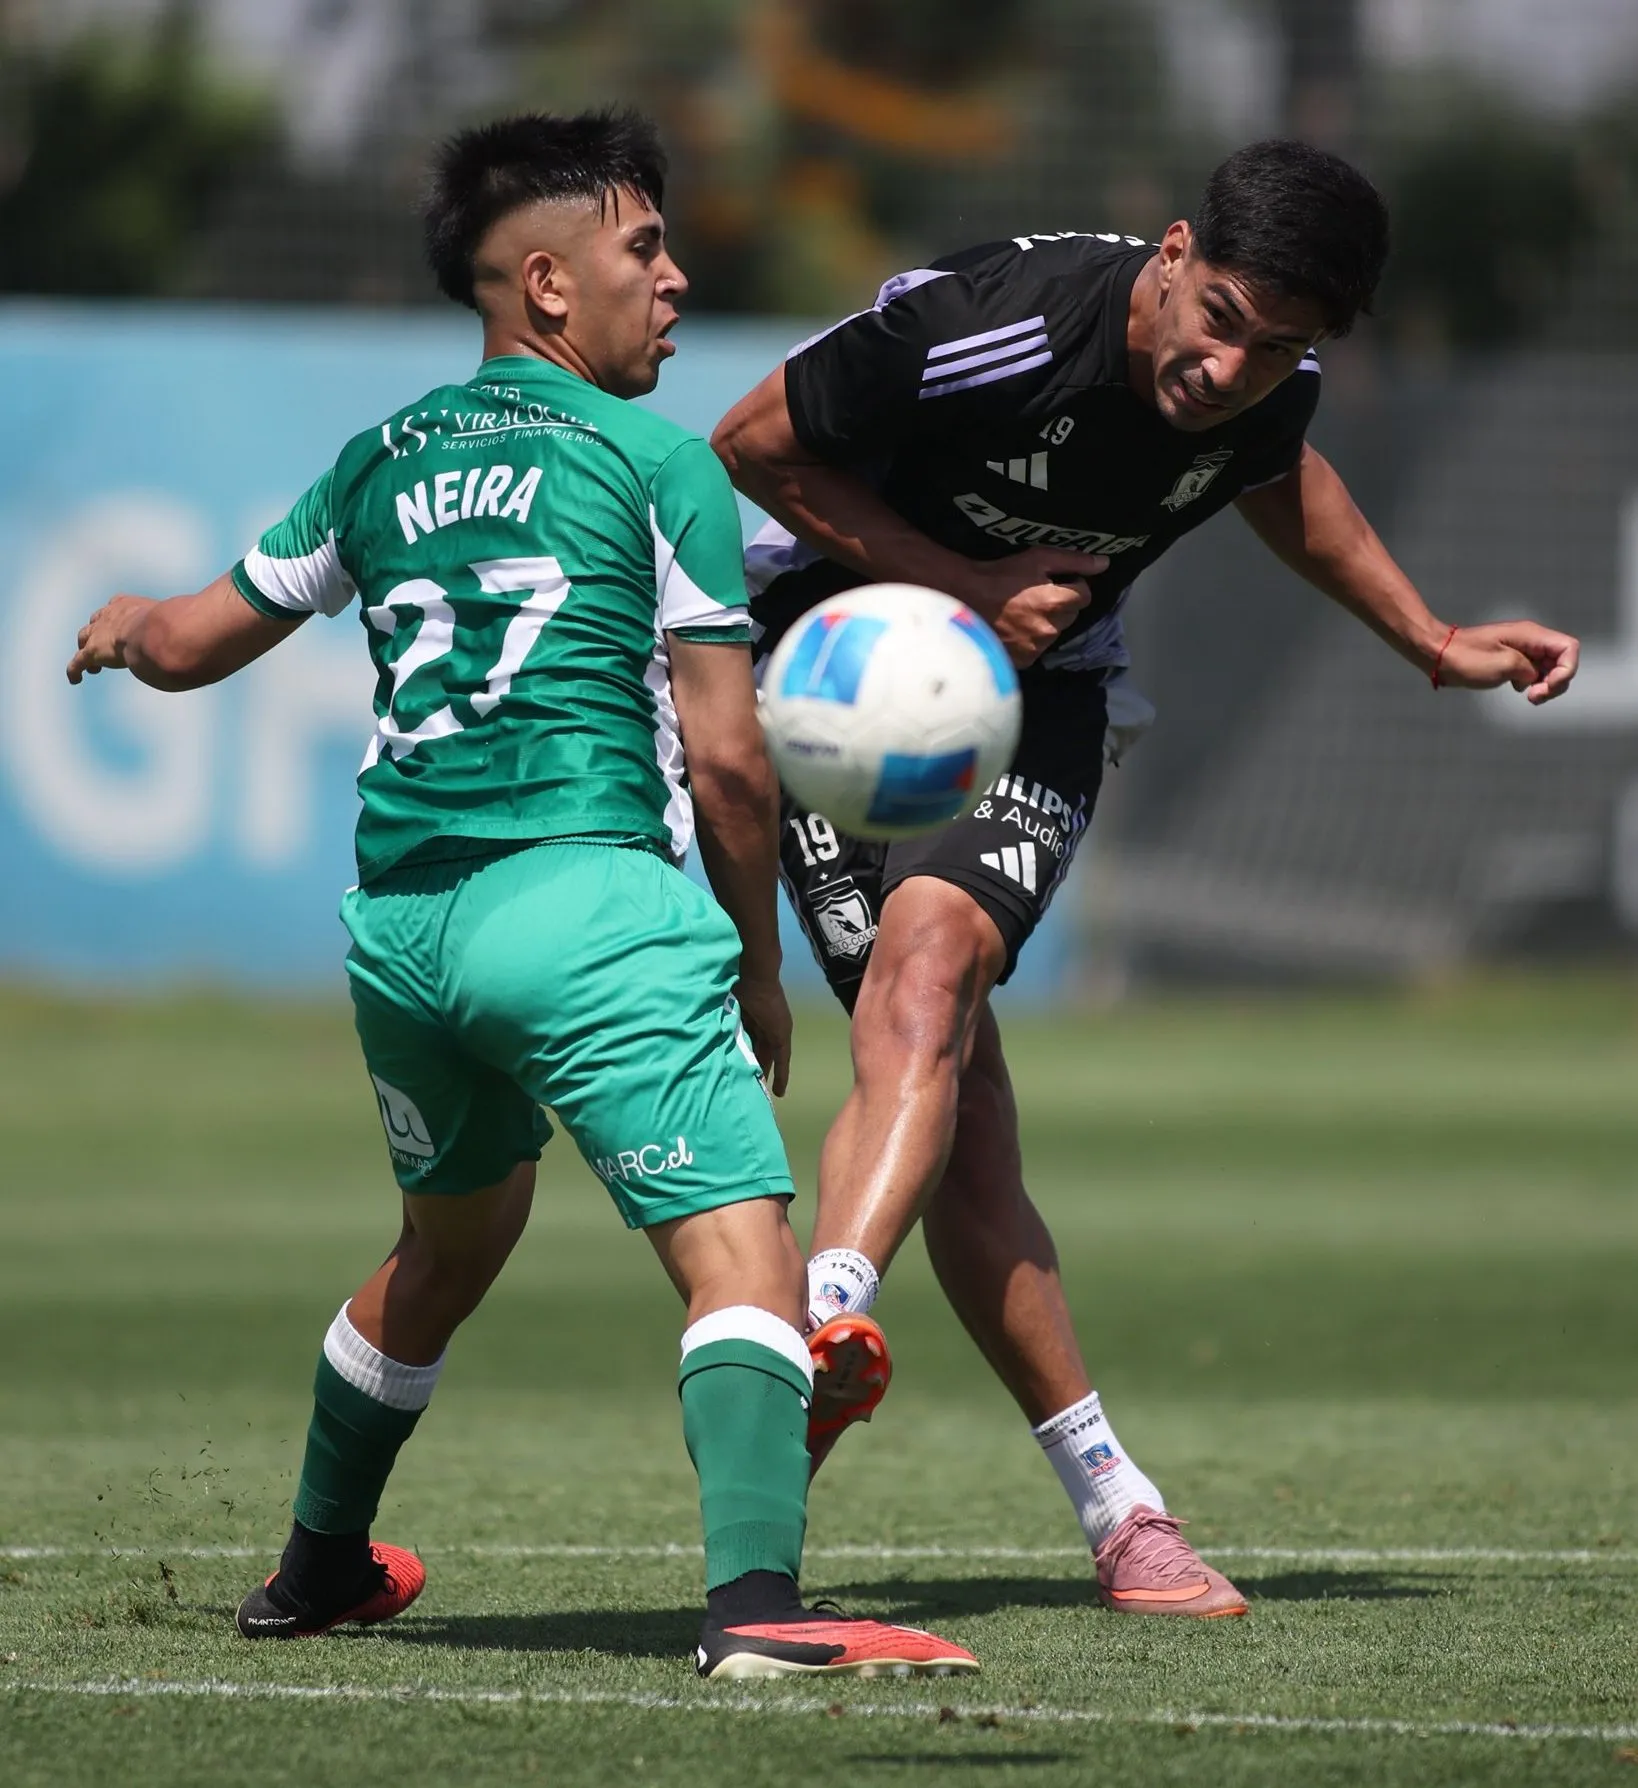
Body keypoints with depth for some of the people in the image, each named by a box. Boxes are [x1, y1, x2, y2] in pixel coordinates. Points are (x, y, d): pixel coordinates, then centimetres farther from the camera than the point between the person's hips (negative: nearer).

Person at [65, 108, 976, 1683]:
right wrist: (759, 965, 11)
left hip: (397, 928, 7)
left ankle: (318, 1572, 46)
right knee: (741, 1248, -14)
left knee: (453, 1233, 31)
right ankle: (753, 1601, -35)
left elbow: (194, 645, 30)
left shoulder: (383, 464, 17)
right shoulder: (654, 460, 1)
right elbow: (723, 753, -2)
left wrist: (123, 632, 55)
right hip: (579, 895, -7)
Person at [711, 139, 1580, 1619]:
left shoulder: (1273, 391, -11)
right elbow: (756, 446, -14)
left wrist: (1431, 644, 19)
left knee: (930, 952, -29)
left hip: (1035, 688, 3)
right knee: (957, 1098, -15)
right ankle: (1115, 1506, -12)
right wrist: (967, 584, -19)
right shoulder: (985, 326, -28)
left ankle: (832, 1312, -49)